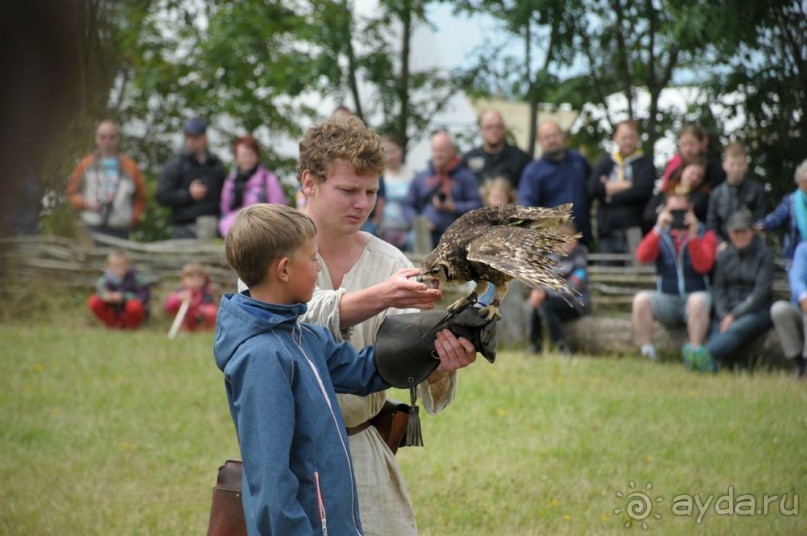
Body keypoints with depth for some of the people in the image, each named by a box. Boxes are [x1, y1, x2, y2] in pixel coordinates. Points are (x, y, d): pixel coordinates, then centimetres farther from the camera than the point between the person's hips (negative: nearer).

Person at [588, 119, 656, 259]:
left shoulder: (645, 163, 5)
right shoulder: (604, 164, 14)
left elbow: (643, 190, -11)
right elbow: (592, 188, -3)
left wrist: (610, 191, -3)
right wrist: (626, 185, -7)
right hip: (607, 233, 3)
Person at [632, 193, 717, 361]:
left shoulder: (705, 234, 7)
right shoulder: (661, 235, 13)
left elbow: (703, 266, -10)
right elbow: (642, 256, -6)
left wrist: (692, 236, -17)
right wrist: (658, 229, -15)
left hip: (696, 296, -2)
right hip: (666, 299, 2)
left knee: (698, 301, -38)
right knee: (641, 299, -28)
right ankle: (647, 354, -30)